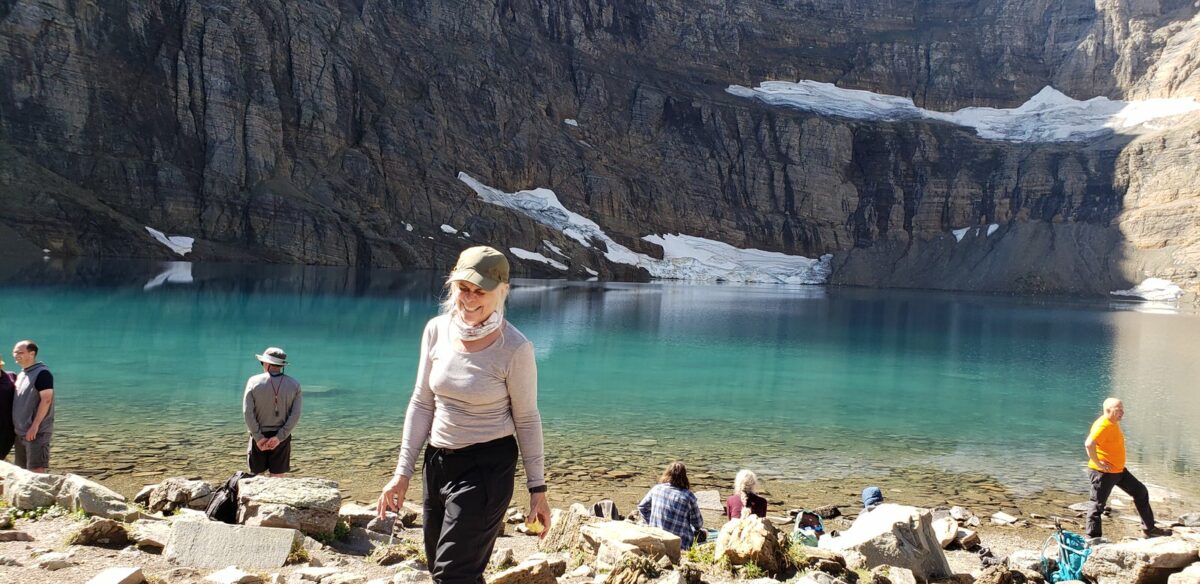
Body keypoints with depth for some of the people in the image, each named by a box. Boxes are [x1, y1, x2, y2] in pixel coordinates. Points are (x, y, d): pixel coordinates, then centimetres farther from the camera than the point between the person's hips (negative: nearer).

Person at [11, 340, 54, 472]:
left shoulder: (42, 373, -11)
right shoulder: (20, 375, 16)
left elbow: (46, 400, -18)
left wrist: (35, 426, -22)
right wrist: (15, 427, 14)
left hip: (37, 432, -9)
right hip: (21, 432, 9)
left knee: (36, 471, -10)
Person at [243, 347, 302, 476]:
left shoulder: (254, 382, -5)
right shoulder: (294, 385, -2)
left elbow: (247, 413, -10)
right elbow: (296, 415, -8)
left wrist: (258, 437, -8)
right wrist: (279, 437, -10)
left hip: (259, 437, -1)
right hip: (282, 438, 1)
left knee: (257, 477, 9)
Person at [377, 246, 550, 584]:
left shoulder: (515, 348, -15)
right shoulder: (437, 330, -2)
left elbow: (527, 420, -6)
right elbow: (422, 404, 5)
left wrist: (537, 489, -4)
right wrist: (403, 472, 4)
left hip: (488, 467, -6)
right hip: (438, 461, 6)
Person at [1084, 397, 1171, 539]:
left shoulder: (1113, 424, 9)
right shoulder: (1103, 425, -23)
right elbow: (1089, 444, -36)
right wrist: (1098, 463, -27)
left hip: (1119, 470, 11)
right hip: (1103, 473, -11)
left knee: (1141, 492, 16)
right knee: (1097, 505, -1)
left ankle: (1149, 528, 25)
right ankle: (1093, 538, 7)